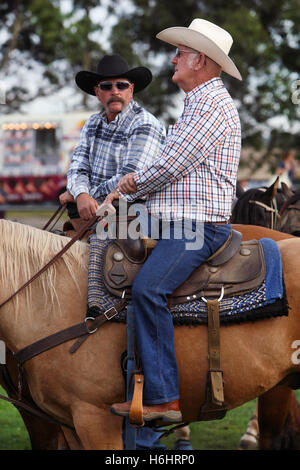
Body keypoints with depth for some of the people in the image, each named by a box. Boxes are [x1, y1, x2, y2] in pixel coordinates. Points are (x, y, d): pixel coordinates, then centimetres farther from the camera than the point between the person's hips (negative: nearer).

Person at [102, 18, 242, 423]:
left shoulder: (213, 104, -12)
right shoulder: (198, 105, 24)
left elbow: (170, 166, -16)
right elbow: (172, 167, 24)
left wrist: (128, 188, -1)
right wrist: (136, 181, 6)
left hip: (198, 225, -11)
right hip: (178, 223, 11)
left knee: (148, 287, -28)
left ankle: (162, 398, -30)